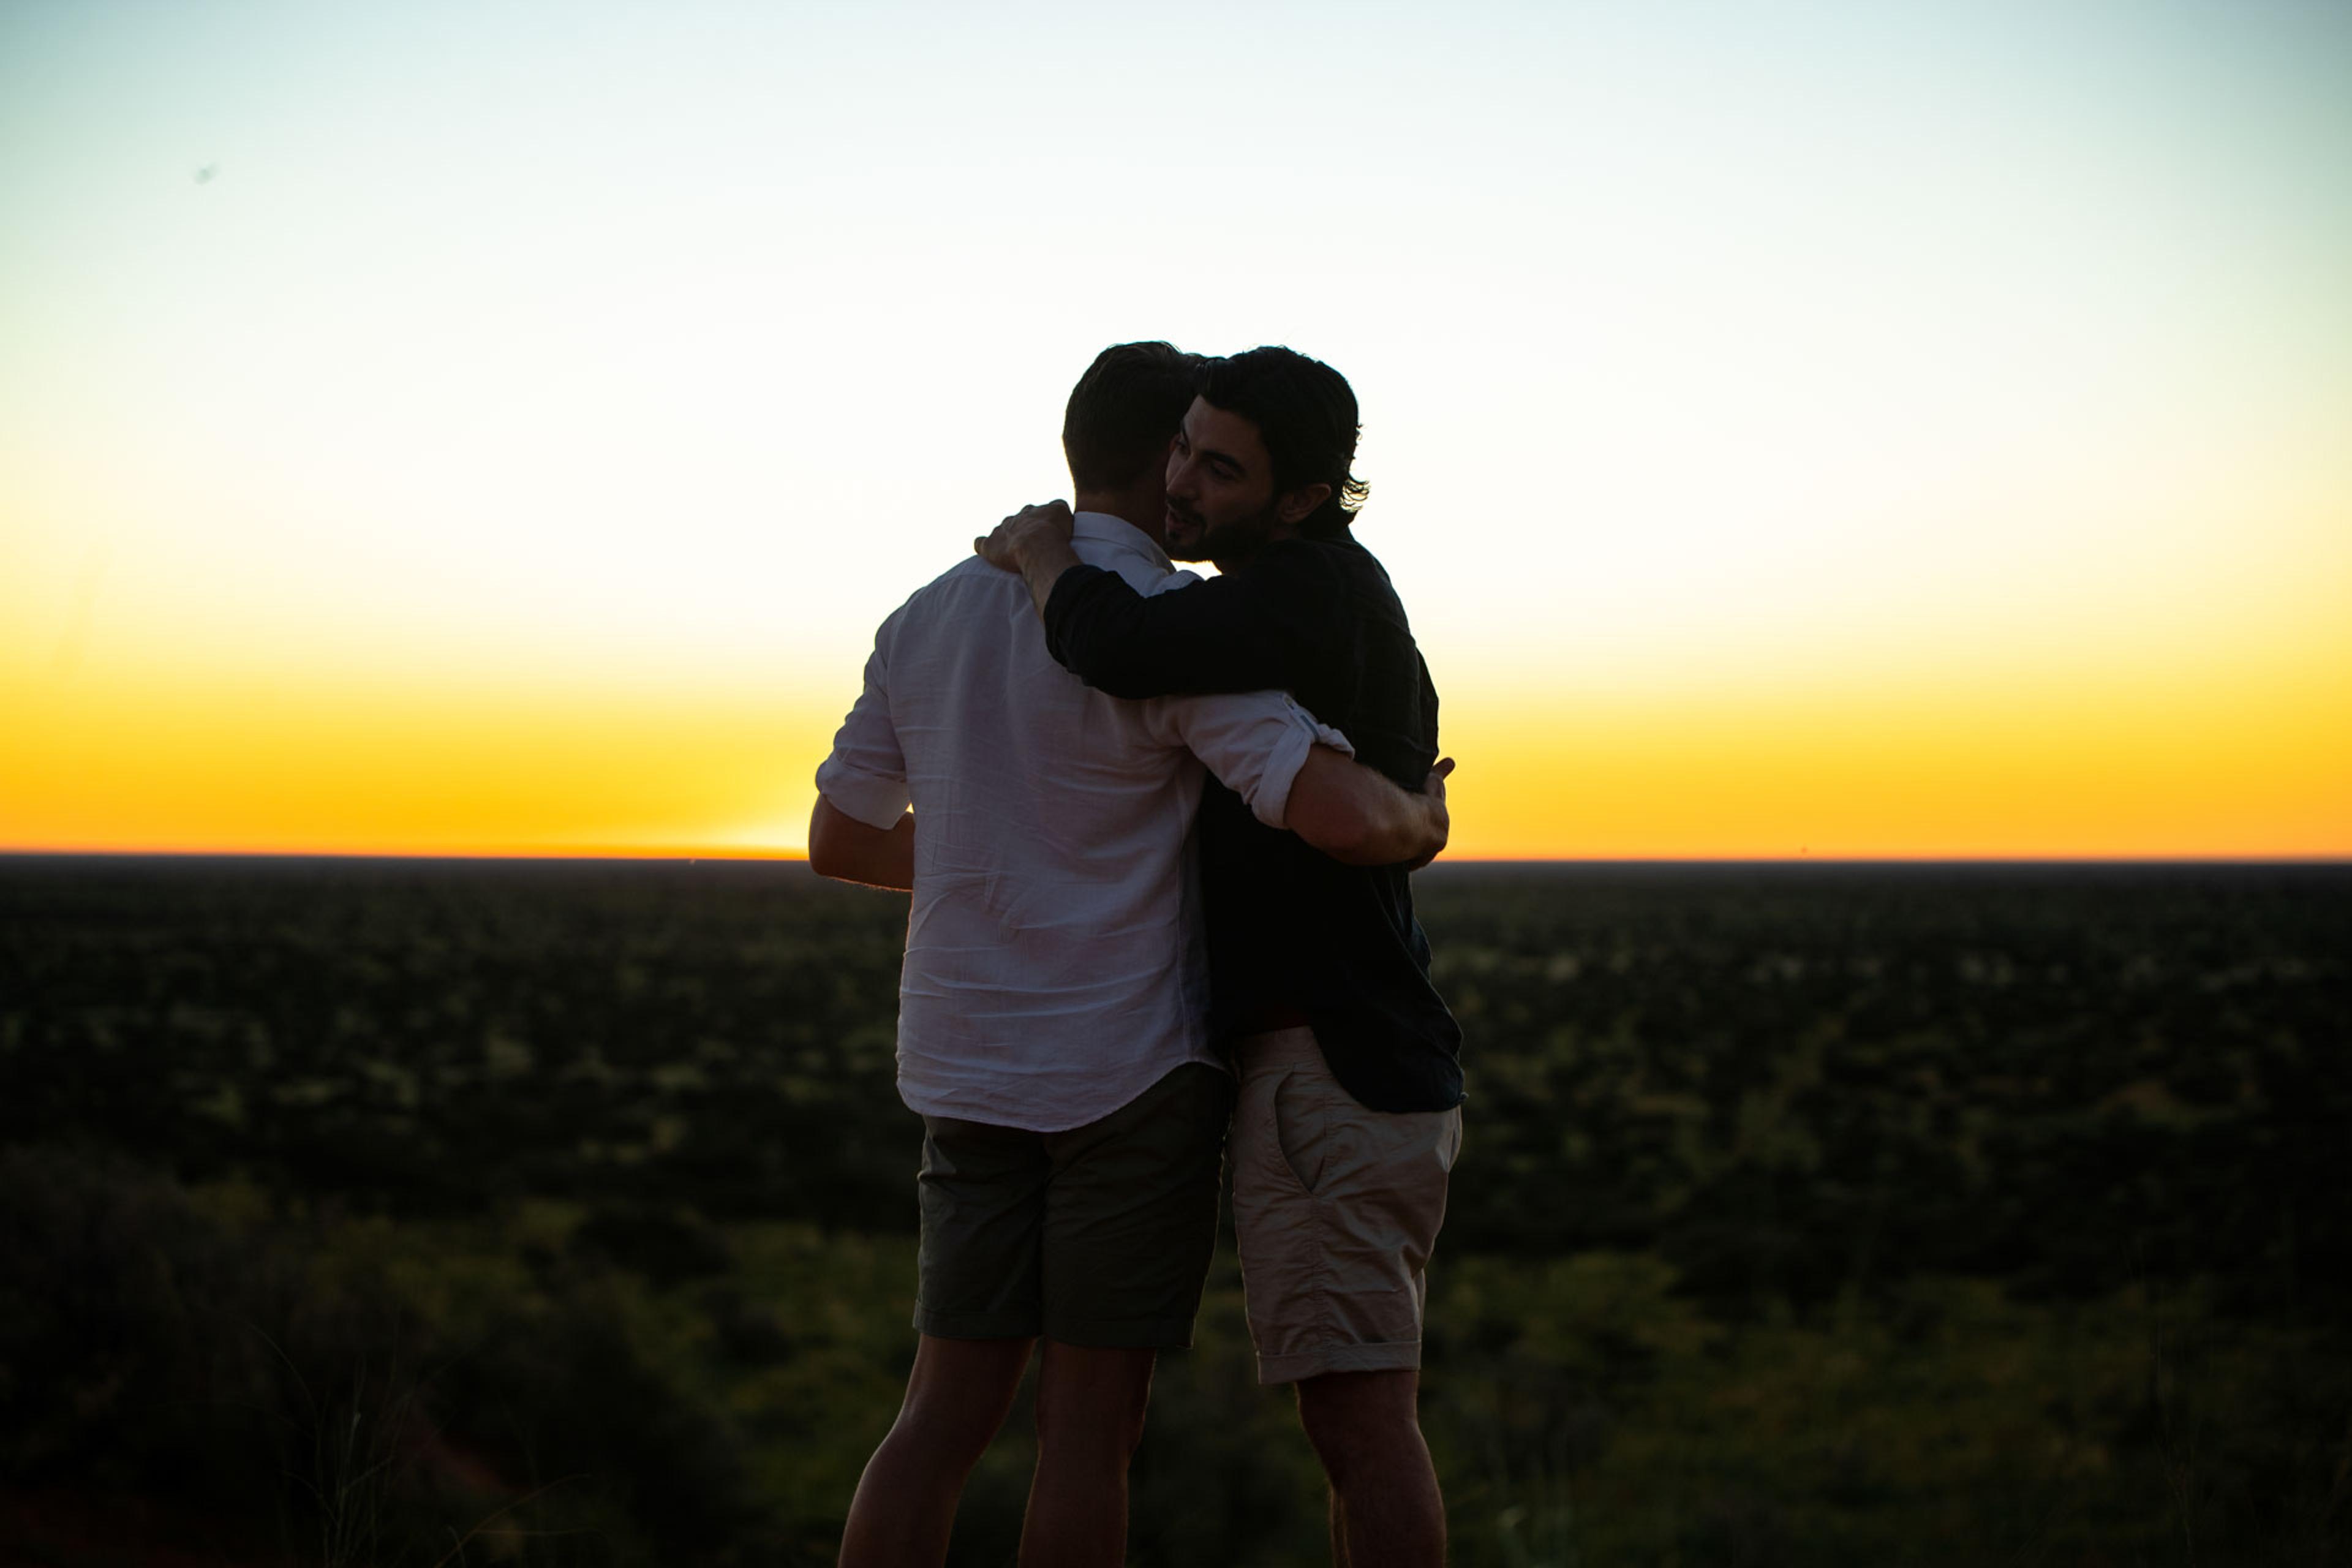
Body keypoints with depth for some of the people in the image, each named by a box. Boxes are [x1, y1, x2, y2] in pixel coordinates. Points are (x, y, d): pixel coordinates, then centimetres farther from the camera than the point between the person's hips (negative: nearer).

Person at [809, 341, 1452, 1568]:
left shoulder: (928, 619, 8)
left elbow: (839, 843, 15)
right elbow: (1343, 817, -24)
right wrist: (1422, 821, 0)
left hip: (967, 1069, 6)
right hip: (1128, 1068, -6)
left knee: (946, 1417, 8)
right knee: (1089, 1427, 1)